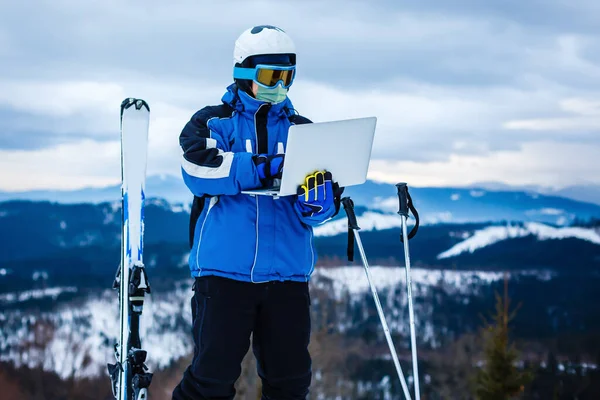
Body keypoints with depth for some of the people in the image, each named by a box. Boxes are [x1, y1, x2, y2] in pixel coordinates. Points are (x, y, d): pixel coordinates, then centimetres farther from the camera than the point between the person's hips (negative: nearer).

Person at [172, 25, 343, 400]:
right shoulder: (213, 122, 7)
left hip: (287, 272, 3)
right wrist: (267, 167, -20)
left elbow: (316, 208, 6)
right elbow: (198, 168, -14)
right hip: (224, 270, -3)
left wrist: (318, 203, -19)